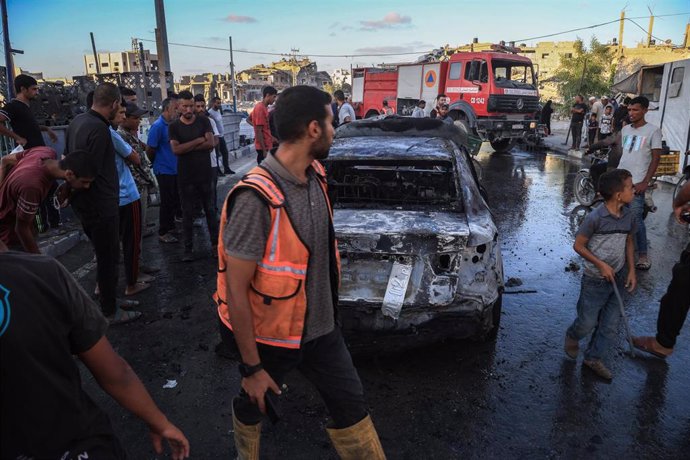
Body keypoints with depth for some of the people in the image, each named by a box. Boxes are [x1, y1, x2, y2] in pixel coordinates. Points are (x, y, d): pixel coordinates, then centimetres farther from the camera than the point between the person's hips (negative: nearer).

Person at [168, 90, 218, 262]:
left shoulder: (203, 121, 2)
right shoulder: (174, 126, 1)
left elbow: (210, 143, -12)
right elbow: (176, 149, -12)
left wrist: (186, 147, -12)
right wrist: (199, 141, -11)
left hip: (205, 174, 0)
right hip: (185, 176, 0)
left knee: (210, 209, 8)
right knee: (188, 212, 6)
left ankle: (215, 244, 18)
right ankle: (188, 248, 13)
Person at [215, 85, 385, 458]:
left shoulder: (316, 177, -4)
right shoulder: (257, 198, -29)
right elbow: (236, 291, -23)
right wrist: (251, 366, -16)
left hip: (321, 328, 6)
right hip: (272, 336, -5)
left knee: (351, 405, 15)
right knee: (253, 405, 23)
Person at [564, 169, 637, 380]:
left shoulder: (628, 216, -2)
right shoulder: (595, 218, -21)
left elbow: (628, 242, 13)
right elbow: (578, 245, -13)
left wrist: (631, 270, 5)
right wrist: (601, 264, -18)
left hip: (618, 278, 6)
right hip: (595, 281, -6)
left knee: (610, 324, 10)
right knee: (587, 323, 5)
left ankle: (593, 358, 28)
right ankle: (572, 336, 38)